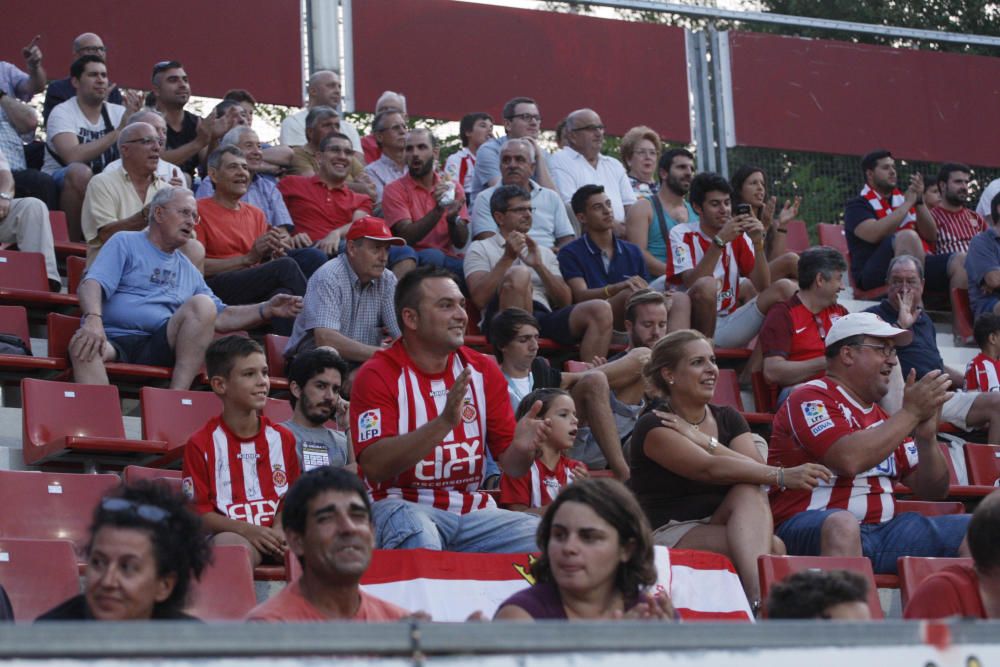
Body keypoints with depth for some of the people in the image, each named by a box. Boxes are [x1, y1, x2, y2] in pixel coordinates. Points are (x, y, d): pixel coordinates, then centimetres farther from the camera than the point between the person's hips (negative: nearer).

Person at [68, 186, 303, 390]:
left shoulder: (188, 270, 29)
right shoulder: (125, 243, 14)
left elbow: (220, 317, 26)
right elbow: (92, 284, -2)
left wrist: (267, 310, 10)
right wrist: (93, 319, -25)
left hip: (161, 346, 4)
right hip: (113, 340, -4)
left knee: (202, 304, -22)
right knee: (84, 347, -38)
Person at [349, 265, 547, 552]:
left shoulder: (483, 370, 9)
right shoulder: (378, 374, -5)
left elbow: (510, 466, 9)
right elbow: (373, 465, -19)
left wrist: (521, 448, -16)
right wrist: (445, 423, -29)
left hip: (472, 510, 5)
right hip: (402, 507, -5)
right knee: (419, 538, -38)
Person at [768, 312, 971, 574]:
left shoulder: (883, 414, 19)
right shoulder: (811, 398, -3)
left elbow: (933, 491, 18)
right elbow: (849, 460, -22)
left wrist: (926, 436, -2)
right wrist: (911, 412, -13)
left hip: (882, 531, 7)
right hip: (808, 529, -7)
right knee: (843, 523, -41)